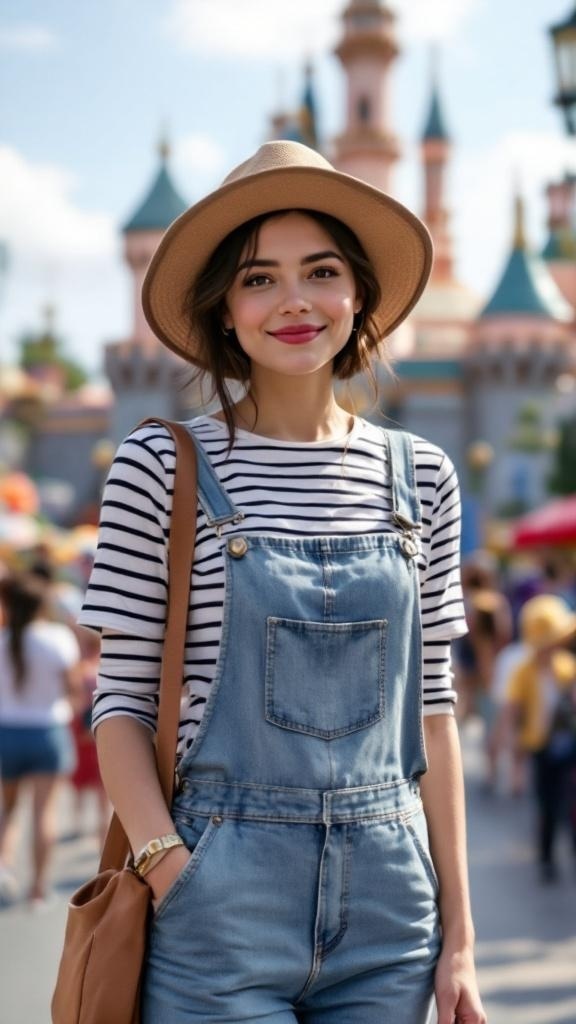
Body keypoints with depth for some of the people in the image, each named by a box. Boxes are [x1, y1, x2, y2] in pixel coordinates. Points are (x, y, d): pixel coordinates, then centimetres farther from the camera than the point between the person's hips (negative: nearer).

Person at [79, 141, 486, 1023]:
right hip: (225, 914, -3)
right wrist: (174, 878, -16)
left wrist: (458, 934, 6)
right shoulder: (163, 470, -4)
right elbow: (121, 708, -3)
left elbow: (431, 715, 8)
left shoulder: (420, 478, 6)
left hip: (388, 913, 3)